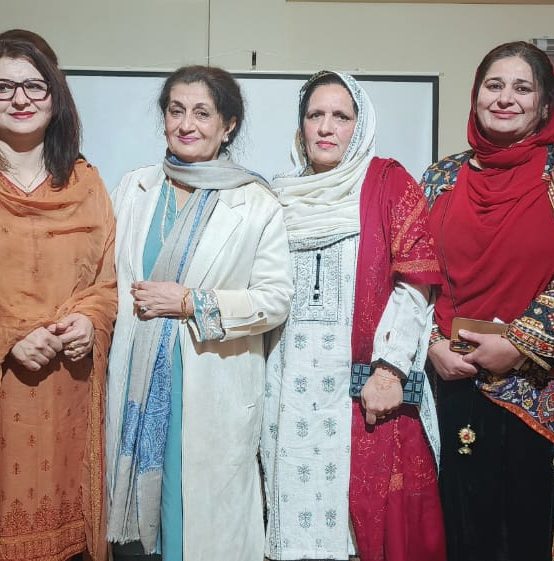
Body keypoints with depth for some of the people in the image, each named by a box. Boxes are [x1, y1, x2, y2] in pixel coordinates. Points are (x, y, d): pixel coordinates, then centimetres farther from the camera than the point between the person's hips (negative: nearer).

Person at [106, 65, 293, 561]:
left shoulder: (257, 203, -3)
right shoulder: (133, 189, 9)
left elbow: (276, 298, -8)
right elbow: (111, 276, 13)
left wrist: (191, 303, -13)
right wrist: (134, 303, -4)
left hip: (214, 387, -3)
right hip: (138, 376, 3)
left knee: (206, 513, 5)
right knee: (142, 496, 11)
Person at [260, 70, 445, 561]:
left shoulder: (389, 183, 0)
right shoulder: (282, 195, 13)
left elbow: (415, 280, -8)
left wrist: (390, 370, -15)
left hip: (365, 383, -3)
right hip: (289, 385, 4)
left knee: (372, 515, 2)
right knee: (296, 512, 10)